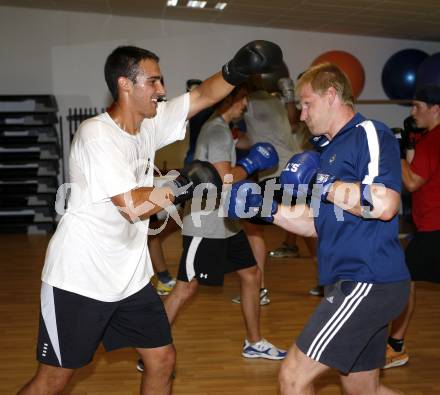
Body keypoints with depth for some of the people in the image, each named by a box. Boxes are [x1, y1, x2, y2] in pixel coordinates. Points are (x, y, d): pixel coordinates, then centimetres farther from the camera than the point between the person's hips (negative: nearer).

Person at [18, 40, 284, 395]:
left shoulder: (150, 123, 2)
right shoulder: (96, 134, -20)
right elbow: (133, 206, -26)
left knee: (163, 361, 11)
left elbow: (203, 95, 3)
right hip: (79, 279, -7)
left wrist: (237, 70, -15)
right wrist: (182, 186, -14)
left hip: (130, 278, 8)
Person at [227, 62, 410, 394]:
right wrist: (265, 209, 10)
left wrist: (322, 184, -19)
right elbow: (319, 225, 20)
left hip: (367, 282, -10)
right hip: (351, 282, 10)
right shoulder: (331, 149, 18)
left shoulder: (370, 134, -9)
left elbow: (384, 204, -25)